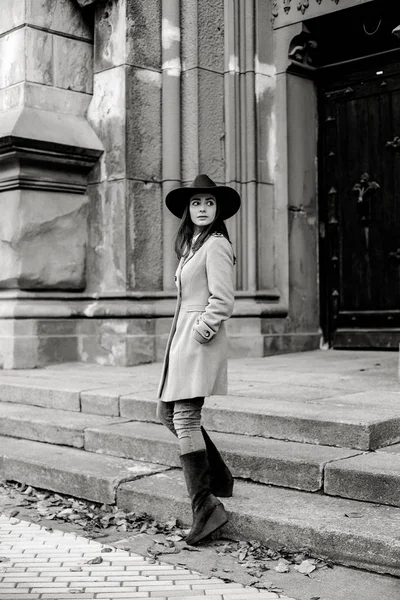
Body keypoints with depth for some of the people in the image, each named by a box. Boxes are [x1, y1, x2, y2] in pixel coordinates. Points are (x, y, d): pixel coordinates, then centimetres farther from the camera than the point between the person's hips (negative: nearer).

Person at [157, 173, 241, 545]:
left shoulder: (215, 245, -10)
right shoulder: (191, 245, 18)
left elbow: (222, 302, -17)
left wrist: (200, 332, -13)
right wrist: (181, 337, 14)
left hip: (200, 340, -10)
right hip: (182, 337, 10)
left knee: (185, 419, -12)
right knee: (167, 413, 14)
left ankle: (206, 506, -6)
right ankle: (219, 479, 25)